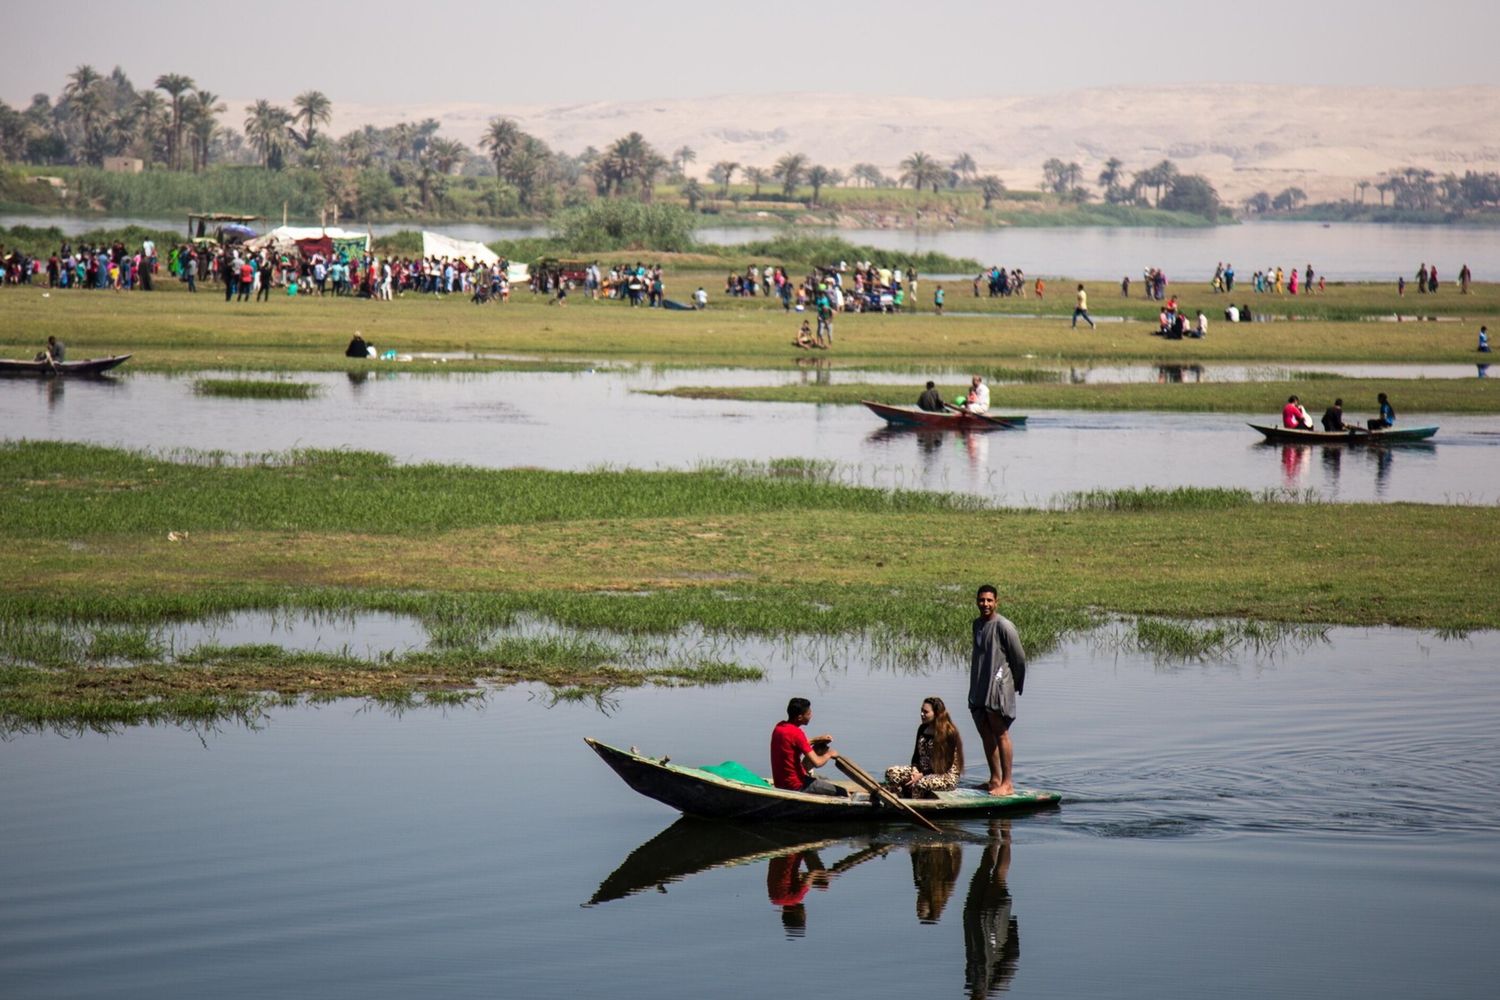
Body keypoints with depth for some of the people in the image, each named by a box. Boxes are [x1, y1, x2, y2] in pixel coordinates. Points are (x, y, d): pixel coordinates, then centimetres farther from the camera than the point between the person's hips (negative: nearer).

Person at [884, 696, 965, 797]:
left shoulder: (949, 733, -14)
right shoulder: (922, 729, 9)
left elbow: (945, 765, -15)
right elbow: (916, 755, 12)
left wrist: (921, 775, -20)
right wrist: (915, 771, -10)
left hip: (946, 777, -7)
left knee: (919, 784, -38)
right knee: (891, 772, -14)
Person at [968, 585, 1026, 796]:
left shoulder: (1003, 626, -12)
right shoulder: (977, 624, 13)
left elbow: (1019, 658, -8)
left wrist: (1016, 684, 1)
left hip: (998, 688, -8)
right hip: (979, 689, 8)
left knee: (1000, 734, -7)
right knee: (986, 735, 12)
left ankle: (1007, 783, -4)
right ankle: (995, 779, 21)